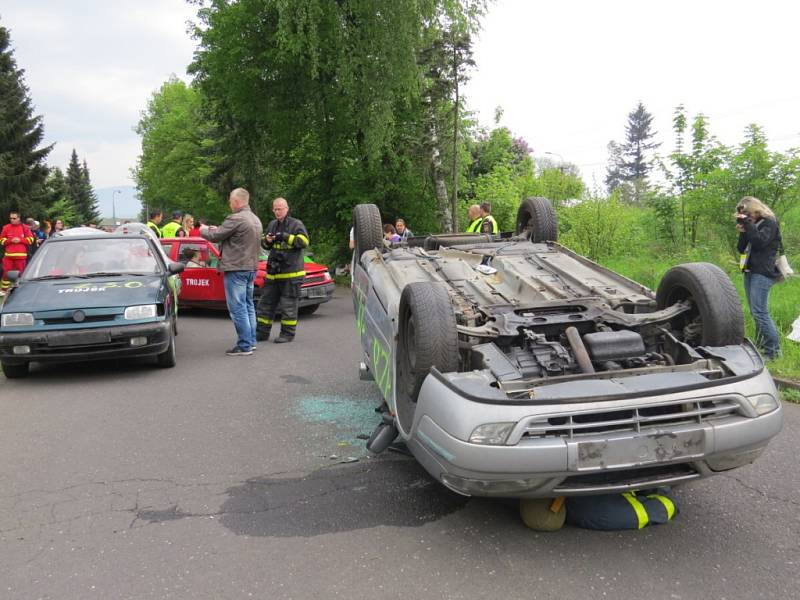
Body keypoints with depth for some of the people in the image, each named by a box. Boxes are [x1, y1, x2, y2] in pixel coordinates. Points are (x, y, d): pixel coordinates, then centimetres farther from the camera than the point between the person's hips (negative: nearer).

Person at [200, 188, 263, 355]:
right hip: (251, 267, 9)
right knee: (248, 305, 16)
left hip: (236, 268, -9)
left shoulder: (236, 219, -17)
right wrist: (217, 229, 15)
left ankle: (244, 346, -4)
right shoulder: (255, 219, 14)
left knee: (238, 308, -5)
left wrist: (204, 230, 10)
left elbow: (215, 236, -11)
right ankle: (251, 341, 22)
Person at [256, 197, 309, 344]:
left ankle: (288, 333, 7)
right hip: (273, 271, 6)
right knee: (266, 302, 9)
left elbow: (304, 241, -16)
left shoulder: (296, 224, -3)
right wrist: (267, 241, 0)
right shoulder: (272, 224, 16)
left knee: (288, 304, -2)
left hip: (291, 271, -6)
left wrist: (285, 236, -20)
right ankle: (262, 332, 18)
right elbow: (265, 246, 24)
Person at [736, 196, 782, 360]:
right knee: (755, 312, 8)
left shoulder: (770, 222, -4)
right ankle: (761, 344, 14)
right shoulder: (752, 224, 17)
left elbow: (760, 242, -20)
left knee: (760, 312, -14)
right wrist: (742, 232, -2)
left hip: (763, 272, -8)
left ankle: (773, 350, -10)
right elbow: (741, 249, 14)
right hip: (749, 271, 8)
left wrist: (747, 223, -16)